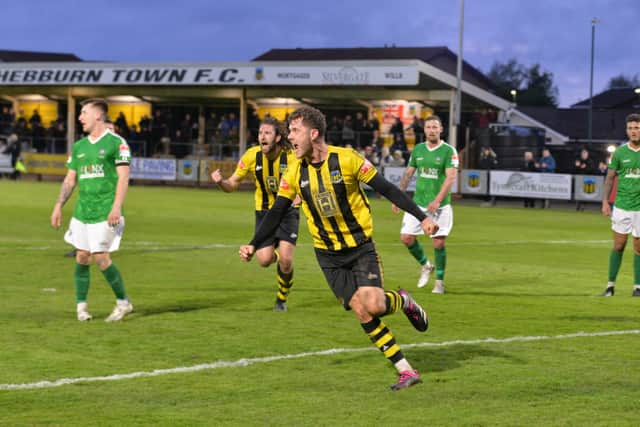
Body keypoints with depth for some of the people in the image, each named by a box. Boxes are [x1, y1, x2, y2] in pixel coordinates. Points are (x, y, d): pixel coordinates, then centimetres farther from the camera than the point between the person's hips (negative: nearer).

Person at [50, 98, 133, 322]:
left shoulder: (116, 142, -6)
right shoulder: (79, 146, 13)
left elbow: (123, 177, -10)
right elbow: (70, 179, 17)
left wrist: (116, 207, -18)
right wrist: (58, 206, 10)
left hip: (105, 212, -6)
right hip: (82, 211, 6)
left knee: (100, 257, -9)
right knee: (81, 257, 5)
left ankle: (123, 302, 6)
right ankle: (81, 305, 14)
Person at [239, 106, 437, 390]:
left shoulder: (347, 159, -13)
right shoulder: (294, 174, -2)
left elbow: (386, 189, -8)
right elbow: (277, 213, 4)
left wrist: (422, 217, -11)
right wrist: (254, 245, -8)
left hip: (361, 246, -3)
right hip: (328, 255, 3)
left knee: (373, 305, -20)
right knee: (362, 313, -6)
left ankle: (402, 301, 17)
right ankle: (405, 371, 1)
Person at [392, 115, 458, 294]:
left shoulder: (449, 151, -7)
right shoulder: (417, 149, 8)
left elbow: (450, 178, -14)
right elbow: (408, 174, 16)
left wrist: (437, 201, -24)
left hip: (440, 205, -4)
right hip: (418, 202, 4)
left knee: (438, 242, -6)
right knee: (406, 237, -3)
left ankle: (439, 281, 9)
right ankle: (425, 265, 22)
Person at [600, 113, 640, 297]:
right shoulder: (620, 152, 2)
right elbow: (610, 177, 9)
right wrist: (605, 201, 1)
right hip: (621, 205, 1)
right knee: (618, 246, 2)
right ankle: (611, 285, 10)